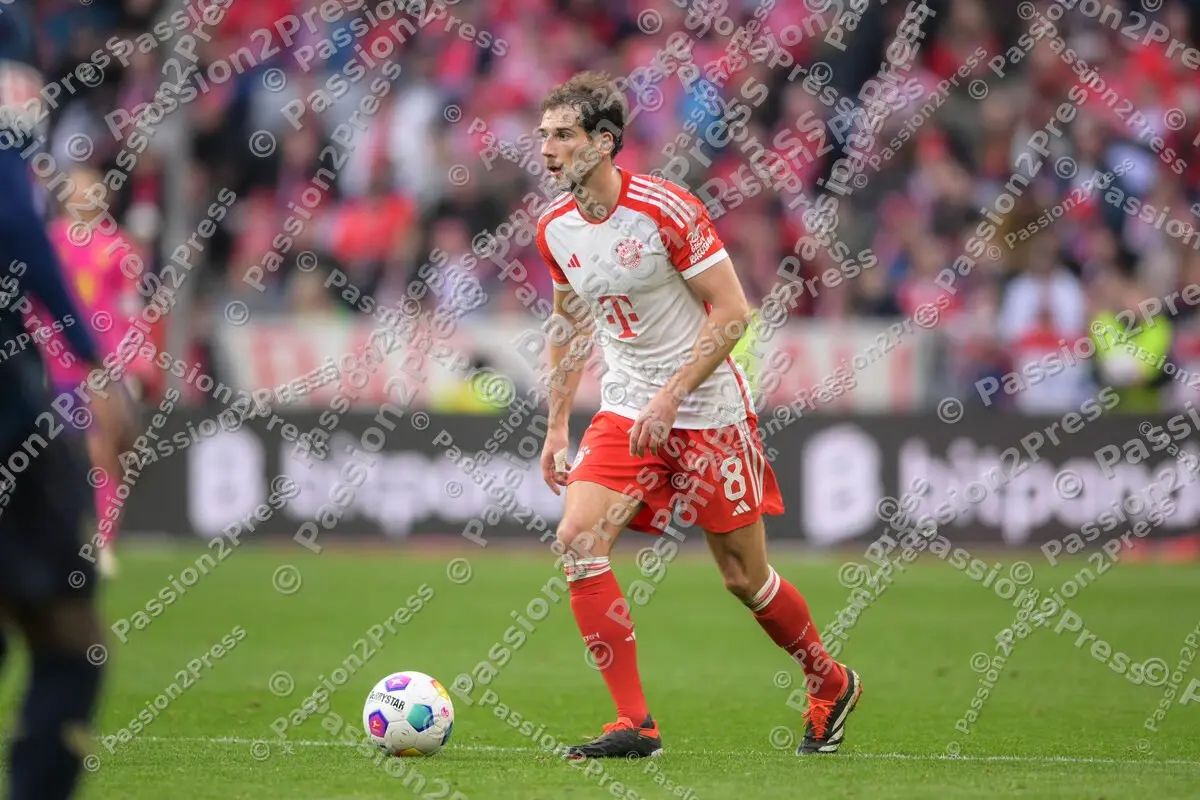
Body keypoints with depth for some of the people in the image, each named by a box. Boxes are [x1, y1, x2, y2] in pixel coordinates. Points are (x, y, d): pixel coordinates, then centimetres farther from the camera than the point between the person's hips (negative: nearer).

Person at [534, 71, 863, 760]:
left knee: (745, 578, 3)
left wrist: (671, 395, -22)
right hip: (625, 411, 5)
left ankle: (831, 685, 30)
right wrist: (557, 426, 16)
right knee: (578, 541, -16)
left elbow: (733, 311, -16)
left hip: (707, 411, -5)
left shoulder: (667, 211, -18)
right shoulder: (555, 228, 1)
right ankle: (635, 724, -11)